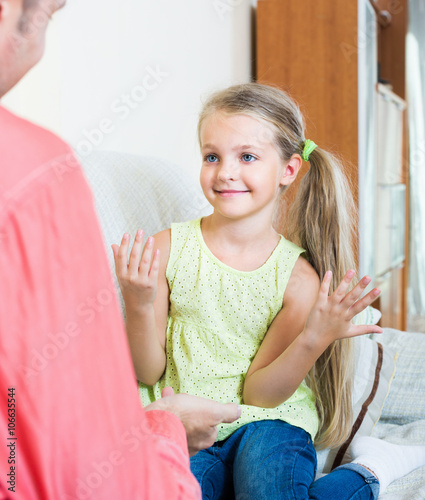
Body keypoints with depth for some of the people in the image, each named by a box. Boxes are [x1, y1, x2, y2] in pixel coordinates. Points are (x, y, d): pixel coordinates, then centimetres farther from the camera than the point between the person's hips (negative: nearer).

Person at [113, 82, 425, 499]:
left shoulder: (297, 276, -9)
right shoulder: (169, 248, -6)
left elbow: (258, 394, -7)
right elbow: (149, 372, -2)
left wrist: (312, 340, -24)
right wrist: (139, 308, -21)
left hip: (267, 421, -1)